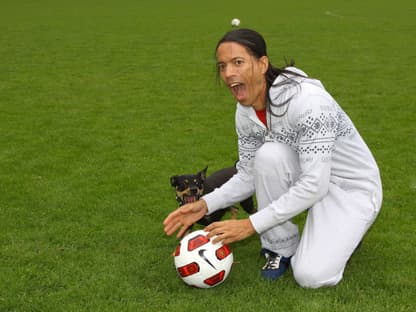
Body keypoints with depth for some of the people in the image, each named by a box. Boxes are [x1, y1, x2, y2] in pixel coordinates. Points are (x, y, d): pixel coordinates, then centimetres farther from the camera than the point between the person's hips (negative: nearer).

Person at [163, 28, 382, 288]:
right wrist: (205, 205, -16)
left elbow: (314, 185, -33)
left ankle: (345, 231, 11)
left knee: (312, 276, -23)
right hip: (308, 177, 6)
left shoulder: (306, 99, -32)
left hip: (355, 187, -6)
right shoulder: (245, 112, -10)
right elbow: (249, 176, -1)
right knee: (268, 154, -28)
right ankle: (281, 248, -6)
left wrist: (251, 225, -31)